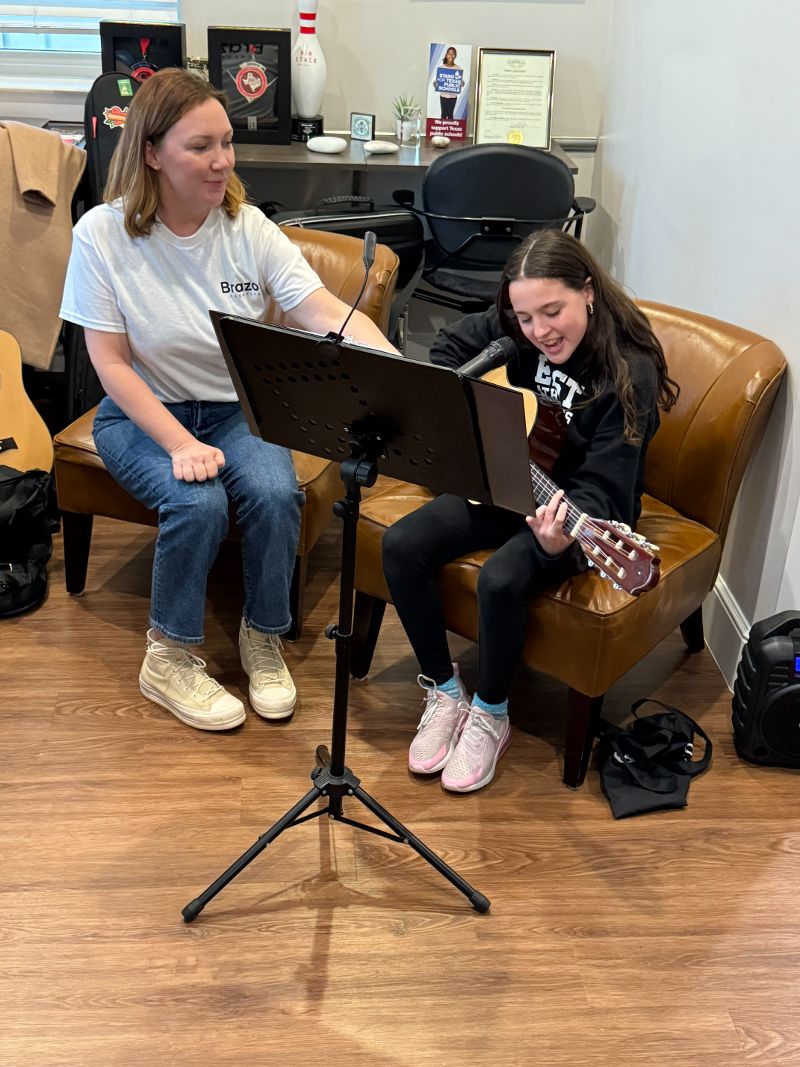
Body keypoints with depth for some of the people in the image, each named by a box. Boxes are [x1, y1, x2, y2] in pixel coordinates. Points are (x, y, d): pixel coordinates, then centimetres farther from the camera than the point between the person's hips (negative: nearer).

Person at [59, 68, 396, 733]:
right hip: (144, 412, -2)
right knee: (199, 503, -29)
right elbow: (111, 364, -12)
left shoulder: (248, 227, -7)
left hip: (238, 409, 2)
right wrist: (181, 445, -24)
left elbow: (330, 314, -19)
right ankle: (170, 659, -5)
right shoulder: (102, 234, -12)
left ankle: (263, 640, 0)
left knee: (275, 492, -26)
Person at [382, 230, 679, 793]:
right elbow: (452, 344, 13)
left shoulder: (629, 375, -22)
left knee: (502, 579, -33)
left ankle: (491, 714, -4)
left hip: (577, 509, -6)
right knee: (402, 545, -15)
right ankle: (444, 691, 2)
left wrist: (563, 537, -47)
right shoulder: (516, 332, -7)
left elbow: (603, 488, -26)